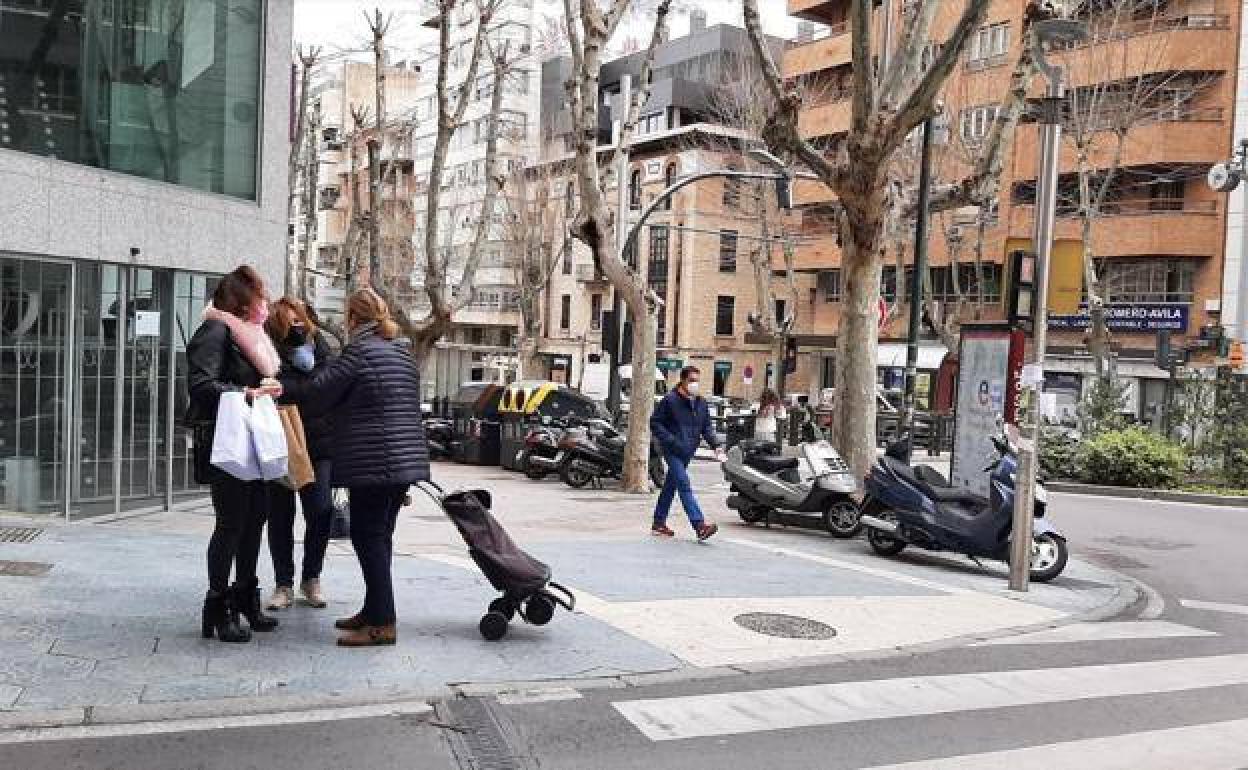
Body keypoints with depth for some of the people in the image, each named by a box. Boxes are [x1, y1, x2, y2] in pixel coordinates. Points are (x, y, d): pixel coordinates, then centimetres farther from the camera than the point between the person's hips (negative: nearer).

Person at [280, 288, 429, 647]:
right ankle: (374, 610, 24)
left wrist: (283, 383, 11)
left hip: (373, 464, -8)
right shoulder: (404, 355, 16)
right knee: (381, 536, 15)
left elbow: (315, 393, -6)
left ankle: (382, 623, -2)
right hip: (406, 459, 9)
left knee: (368, 536, -3)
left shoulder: (359, 352, -10)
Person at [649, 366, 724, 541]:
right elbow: (655, 422, -7)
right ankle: (699, 525, -24)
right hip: (673, 451, -7)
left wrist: (716, 446, -2)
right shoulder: (670, 400, -9)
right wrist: (671, 441, -17)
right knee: (684, 486, -16)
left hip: (688, 452, 7)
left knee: (671, 486, 16)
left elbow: (707, 428, 15)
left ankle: (658, 523, 27)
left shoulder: (701, 403, 11)